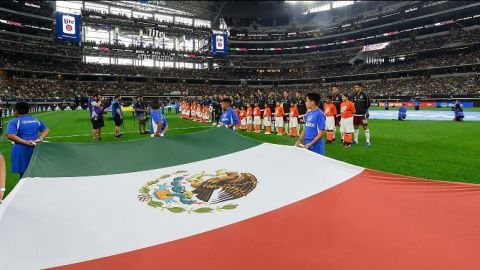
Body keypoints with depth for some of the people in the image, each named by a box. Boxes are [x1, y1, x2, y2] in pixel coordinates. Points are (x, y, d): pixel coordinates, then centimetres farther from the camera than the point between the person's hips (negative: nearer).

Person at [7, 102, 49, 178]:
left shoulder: (14, 122, -5)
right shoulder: (36, 120, 11)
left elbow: (10, 136, -19)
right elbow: (46, 130, 10)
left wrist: (25, 142, -20)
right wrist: (39, 139, -4)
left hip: (22, 150, -5)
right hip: (36, 149, 5)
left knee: (24, 174, 1)